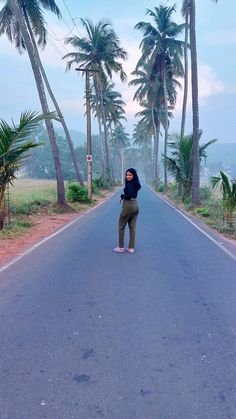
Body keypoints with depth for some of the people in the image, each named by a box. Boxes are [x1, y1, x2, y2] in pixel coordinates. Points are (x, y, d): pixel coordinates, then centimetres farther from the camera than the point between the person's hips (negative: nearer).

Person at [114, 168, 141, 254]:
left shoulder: (130, 184, -15)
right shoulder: (136, 184, 11)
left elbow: (129, 195, -24)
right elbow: (132, 194, 10)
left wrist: (122, 196, -7)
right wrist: (124, 197, -2)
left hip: (128, 206, -8)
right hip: (135, 206, 8)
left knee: (121, 227, 5)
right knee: (132, 228, 9)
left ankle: (121, 247, 10)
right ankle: (131, 248, 13)